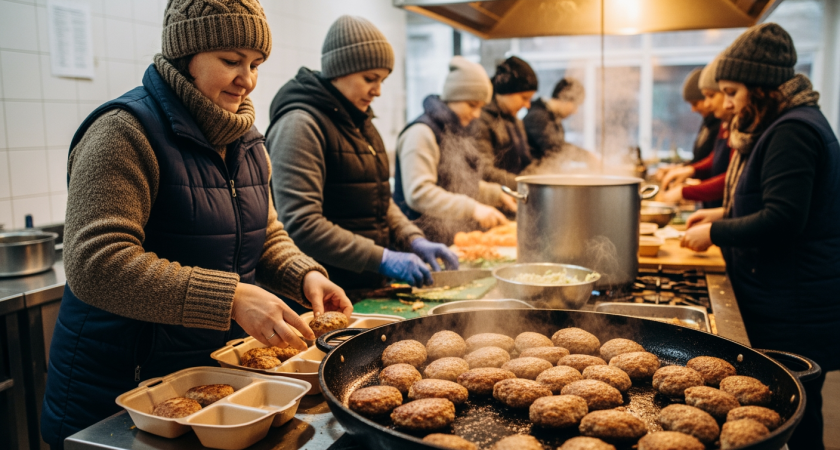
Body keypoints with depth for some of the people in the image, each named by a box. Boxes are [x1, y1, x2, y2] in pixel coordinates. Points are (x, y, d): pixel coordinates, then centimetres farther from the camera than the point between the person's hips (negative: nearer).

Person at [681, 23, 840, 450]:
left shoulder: (792, 132, -18)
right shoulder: (783, 125, 15)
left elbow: (782, 222, -25)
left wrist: (714, 233, -13)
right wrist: (726, 212, 13)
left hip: (795, 313, -10)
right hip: (781, 302, 10)